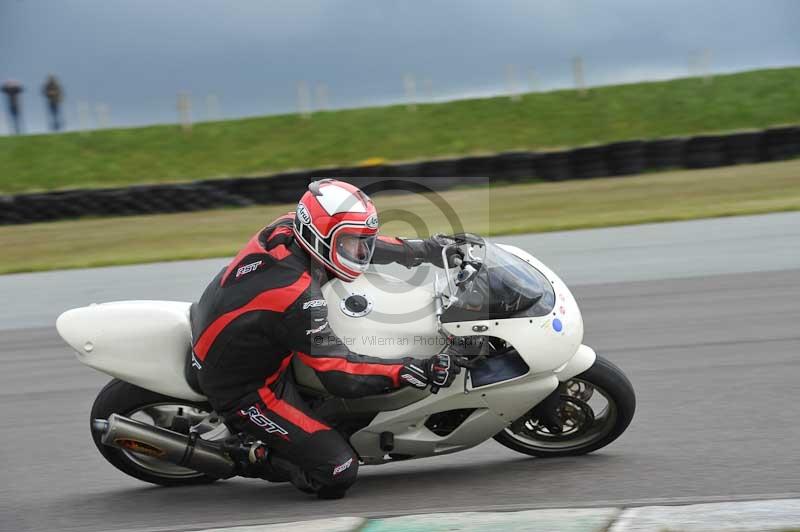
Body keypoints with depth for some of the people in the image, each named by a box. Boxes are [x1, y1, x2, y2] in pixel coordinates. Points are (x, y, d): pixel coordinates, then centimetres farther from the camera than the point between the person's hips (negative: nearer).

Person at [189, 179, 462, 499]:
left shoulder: (285, 230, -12)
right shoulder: (297, 298, -33)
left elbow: (352, 241, 5)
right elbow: (340, 375, -29)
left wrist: (427, 249, 6)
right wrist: (417, 371, -31)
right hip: (241, 390, -9)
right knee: (339, 472, -14)